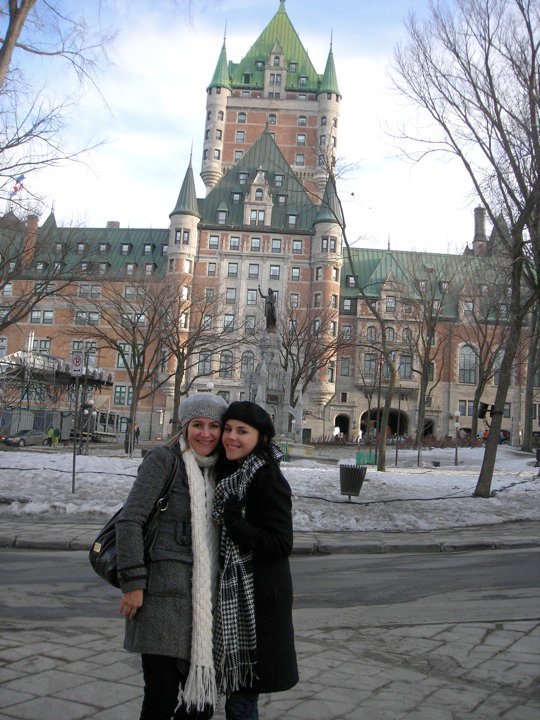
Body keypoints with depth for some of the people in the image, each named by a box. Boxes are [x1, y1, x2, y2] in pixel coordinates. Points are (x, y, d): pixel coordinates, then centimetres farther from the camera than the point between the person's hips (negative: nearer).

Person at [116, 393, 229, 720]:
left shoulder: (216, 471, 15)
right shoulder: (164, 459, -5)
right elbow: (130, 520, -12)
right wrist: (133, 582, -16)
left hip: (204, 596, 7)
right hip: (164, 592, -6)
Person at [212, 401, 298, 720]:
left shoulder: (268, 480, -17)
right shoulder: (235, 475, 11)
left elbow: (281, 545, -20)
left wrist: (233, 522, -22)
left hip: (257, 601, -9)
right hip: (234, 597, 9)